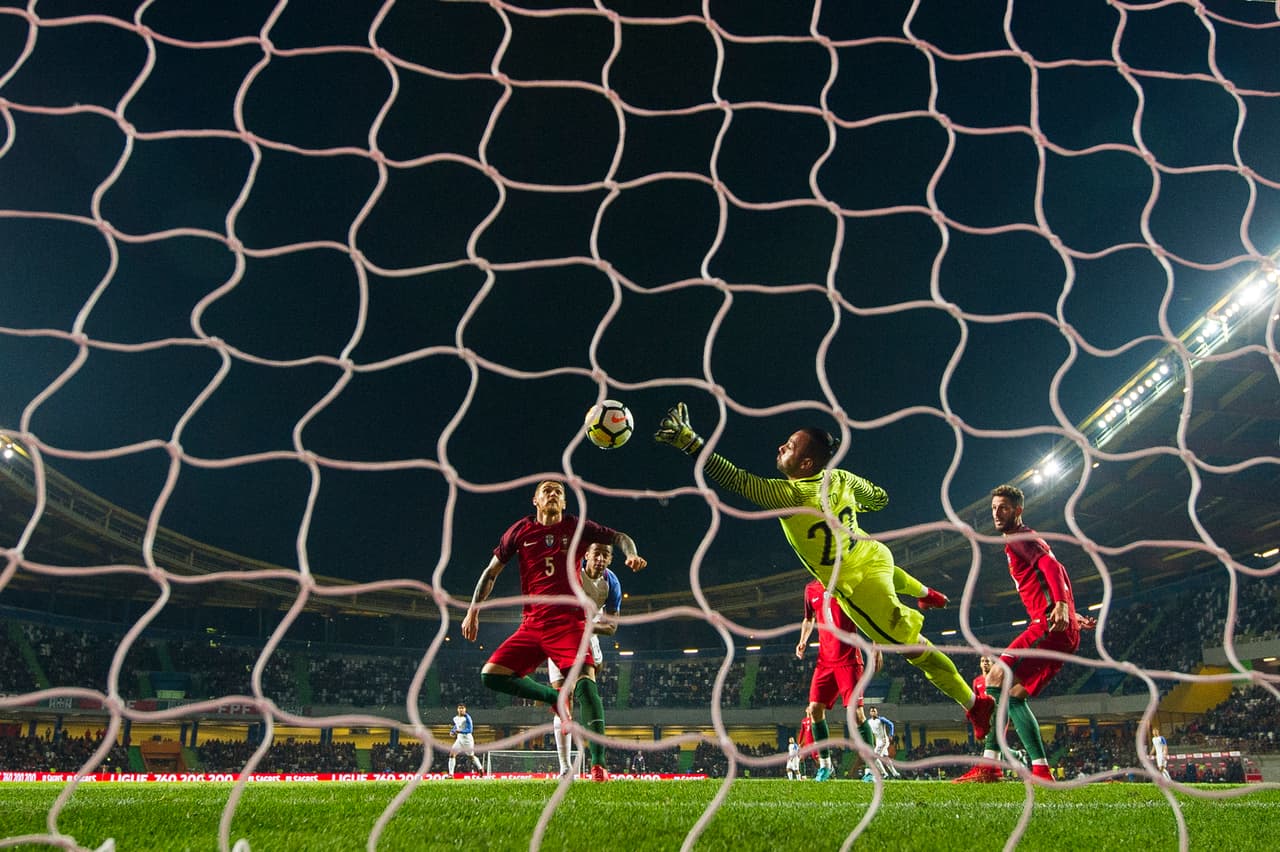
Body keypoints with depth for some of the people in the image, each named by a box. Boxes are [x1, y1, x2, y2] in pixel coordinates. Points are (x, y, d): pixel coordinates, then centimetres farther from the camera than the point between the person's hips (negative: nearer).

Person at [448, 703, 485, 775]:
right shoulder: (455, 718, 3)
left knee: (471, 756, 7)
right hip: (459, 739, 5)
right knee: (452, 754, -7)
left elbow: (470, 730, -22)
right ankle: (451, 774, -3)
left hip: (467, 739, -5)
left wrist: (460, 731, -33)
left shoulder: (467, 717, -16)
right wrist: (453, 730, 4)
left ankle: (480, 769, 26)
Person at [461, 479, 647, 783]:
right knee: (491, 675, -9)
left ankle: (598, 763, -26)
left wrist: (631, 554, -11)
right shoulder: (521, 530, 9)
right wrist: (472, 611, 10)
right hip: (532, 624, 3)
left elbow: (620, 537, 13)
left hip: (569, 620, -3)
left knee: (585, 679, -24)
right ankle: (554, 697, 10)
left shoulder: (577, 527, 7)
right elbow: (491, 570, 16)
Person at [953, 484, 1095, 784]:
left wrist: (1060, 605, -34)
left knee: (997, 678, -16)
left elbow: (1051, 565, -19)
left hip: (1048, 624, -10)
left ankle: (989, 765, -21)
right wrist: (1072, 614, 35)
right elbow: (1054, 570, 34)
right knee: (1014, 695, 10)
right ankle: (1042, 772, 5)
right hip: (1064, 631, 10)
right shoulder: (1023, 541, 28)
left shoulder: (1020, 538, -2)